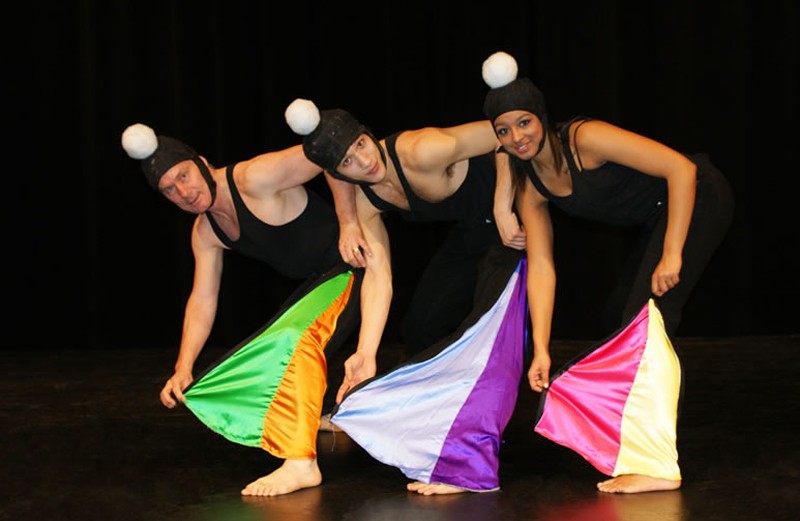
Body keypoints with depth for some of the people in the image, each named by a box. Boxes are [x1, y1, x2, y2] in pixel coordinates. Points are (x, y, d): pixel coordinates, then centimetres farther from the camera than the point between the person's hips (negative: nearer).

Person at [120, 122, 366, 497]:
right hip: (317, 281, 10)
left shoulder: (254, 178, -24)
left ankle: (302, 462, -33)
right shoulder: (205, 233, 3)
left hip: (351, 267, -10)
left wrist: (348, 222, -30)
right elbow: (202, 301, 3)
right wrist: (183, 368, -7)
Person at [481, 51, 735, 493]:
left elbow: (681, 168, -30)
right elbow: (540, 267, -6)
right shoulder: (527, 184, -4)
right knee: (622, 318, 17)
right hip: (657, 217, 9)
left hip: (698, 197, -9)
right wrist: (541, 351, -12)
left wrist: (672, 254, -30)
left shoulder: (585, 138, -27)